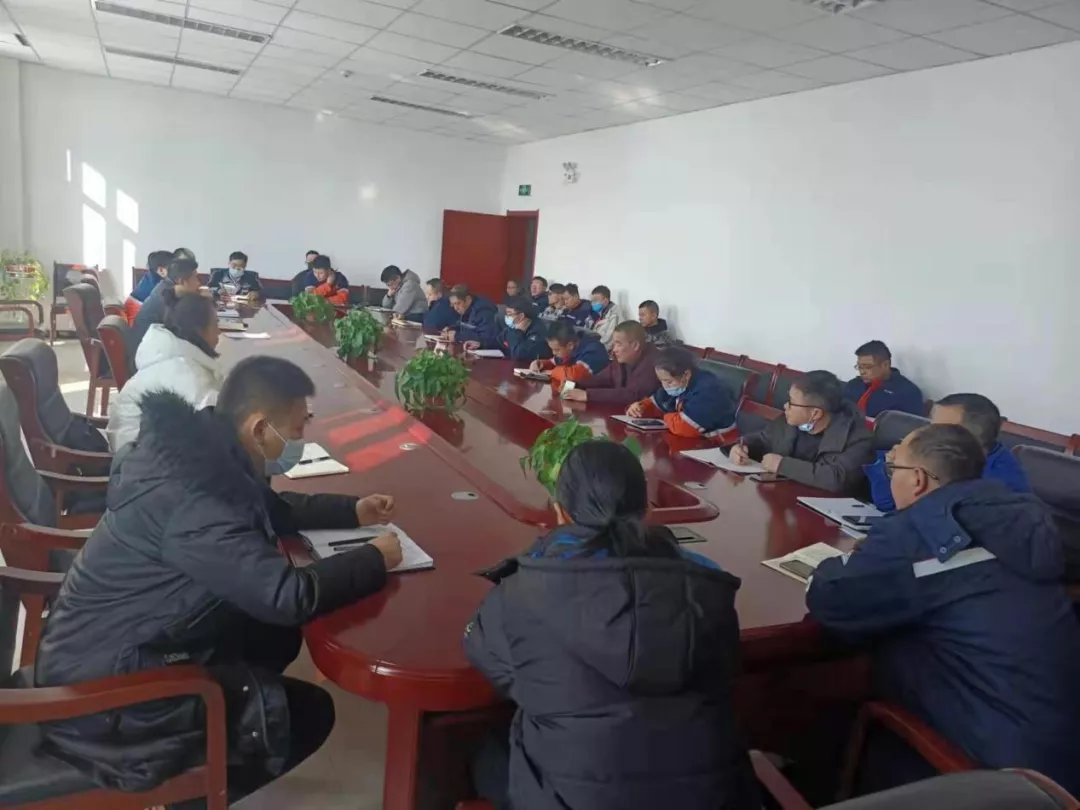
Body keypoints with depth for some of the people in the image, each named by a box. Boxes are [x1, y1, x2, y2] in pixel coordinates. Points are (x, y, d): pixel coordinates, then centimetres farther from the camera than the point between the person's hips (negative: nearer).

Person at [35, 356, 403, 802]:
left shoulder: (199, 451, -3)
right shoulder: (190, 497, -31)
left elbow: (271, 509, 16)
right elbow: (288, 596, -32)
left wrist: (352, 511, 7)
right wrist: (374, 559, -17)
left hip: (108, 648, 9)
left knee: (279, 637, 12)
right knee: (309, 712, -5)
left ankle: (201, 767, 19)